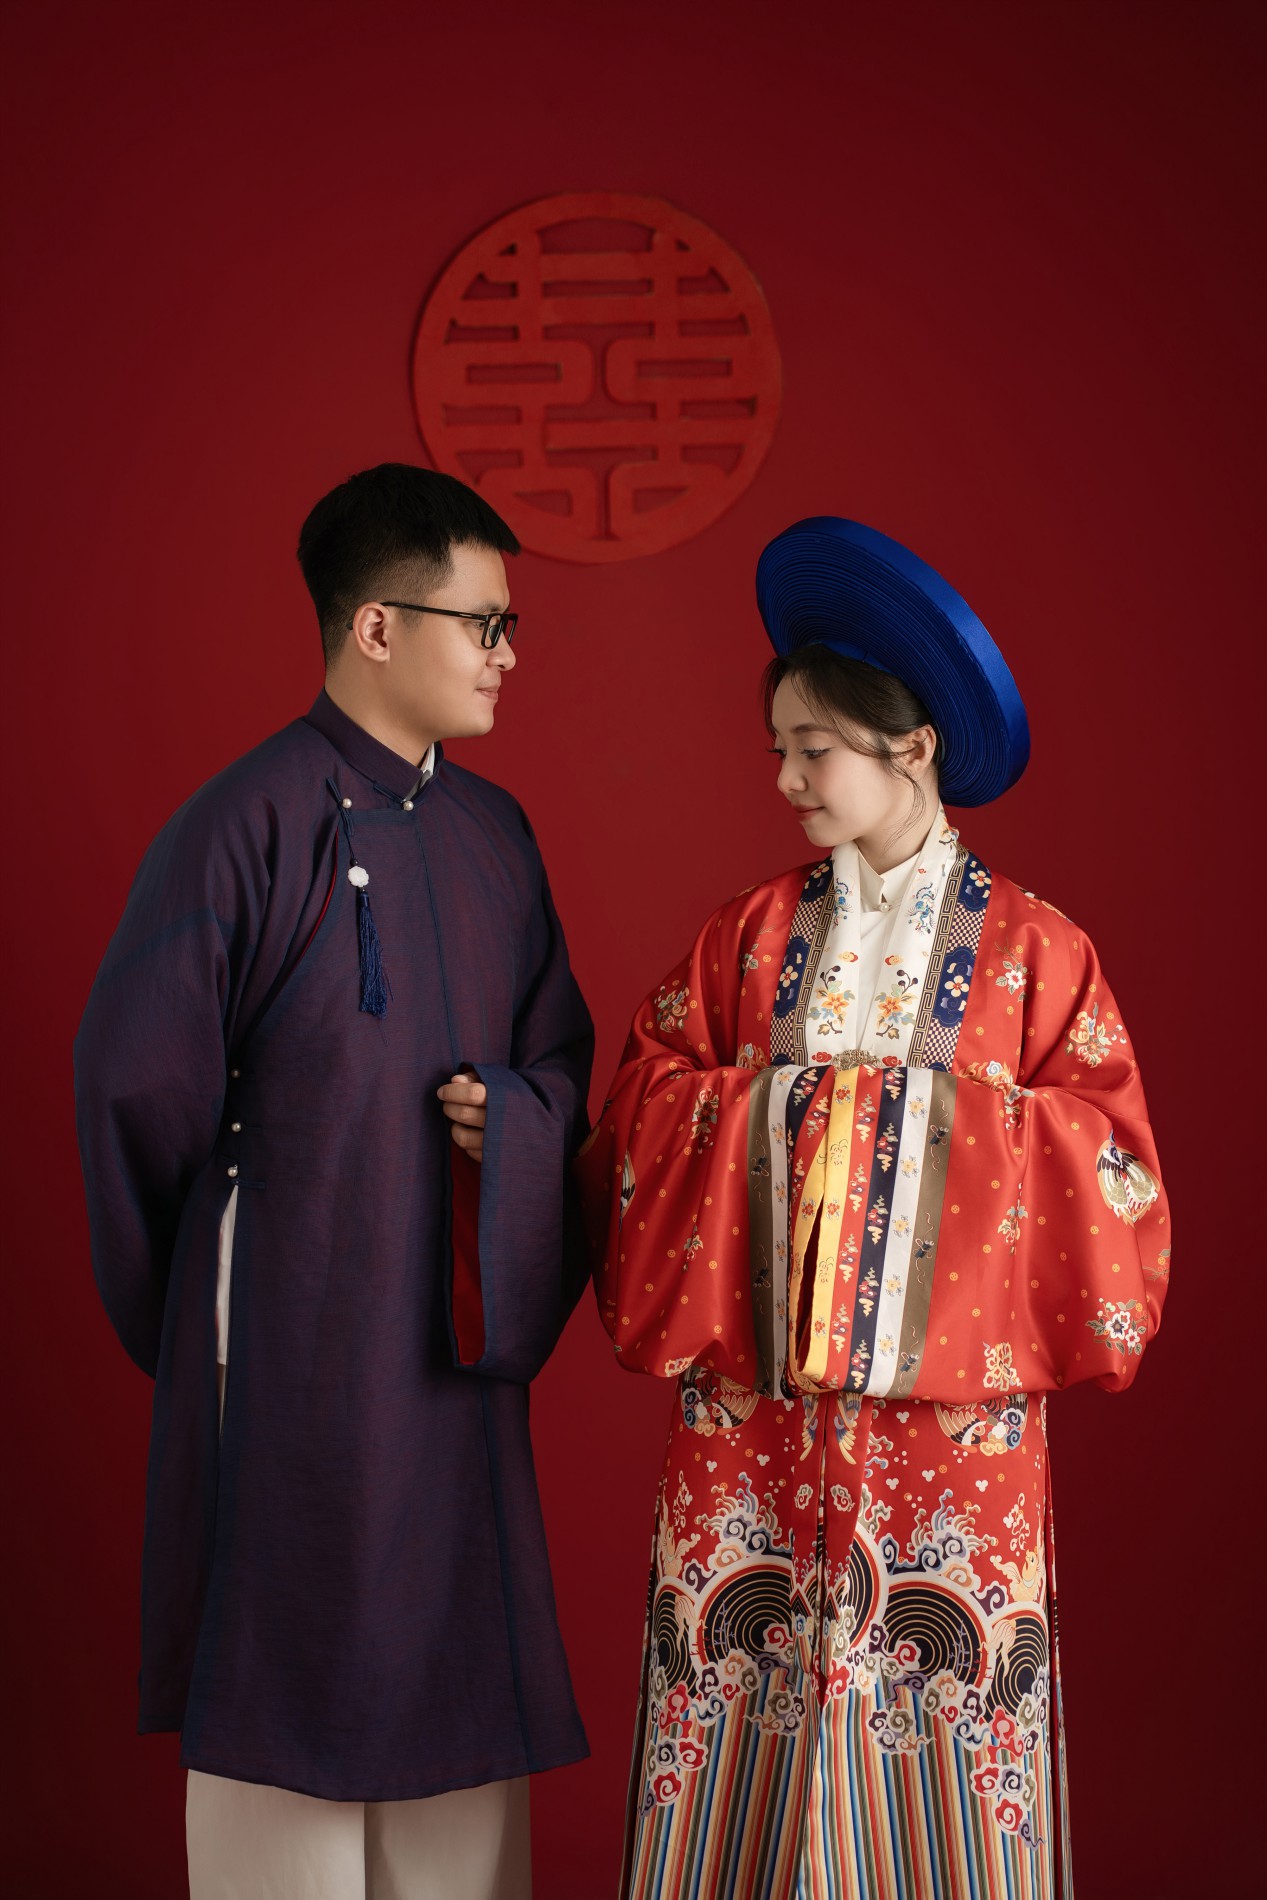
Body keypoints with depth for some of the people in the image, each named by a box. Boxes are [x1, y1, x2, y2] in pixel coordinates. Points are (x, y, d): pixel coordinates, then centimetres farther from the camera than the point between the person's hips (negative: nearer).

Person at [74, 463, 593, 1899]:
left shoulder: (493, 834, 9)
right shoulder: (250, 822, -13)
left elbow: (559, 1048, 18)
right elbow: (135, 1078, -10)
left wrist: (513, 1118, -6)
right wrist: (187, 1312, 1)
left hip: (460, 1326, 6)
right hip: (294, 1333, -6)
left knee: (462, 1661, 11)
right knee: (294, 1667, 2)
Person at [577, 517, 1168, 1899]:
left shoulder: (1032, 950, 0)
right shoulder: (749, 937, 7)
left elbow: (1108, 1158, -4)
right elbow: (647, 1109, 3)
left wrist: (943, 1115, -12)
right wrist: (775, 1105, -11)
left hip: (948, 1406, -2)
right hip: (756, 1407, 2)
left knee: (944, 1700, 2)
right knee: (748, 1678, 4)